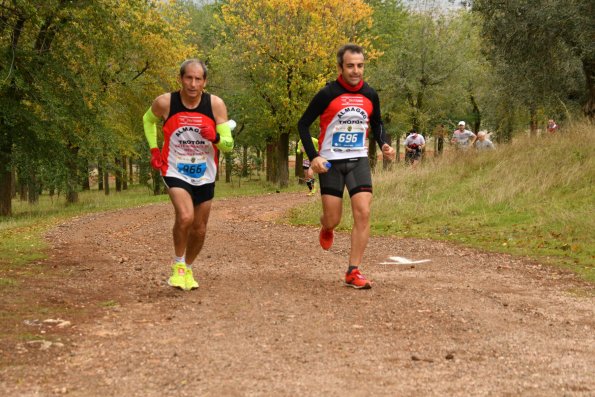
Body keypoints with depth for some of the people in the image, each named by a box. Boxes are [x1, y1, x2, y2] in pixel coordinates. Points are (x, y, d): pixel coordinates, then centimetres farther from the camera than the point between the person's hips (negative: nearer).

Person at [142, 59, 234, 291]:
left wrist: (215, 137, -33)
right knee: (185, 217, -26)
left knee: (199, 229, 12)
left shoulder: (216, 104, -14)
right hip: (175, 172, -3)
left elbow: (228, 144, -12)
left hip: (205, 176, 3)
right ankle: (178, 265, -4)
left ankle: (188, 269, 37)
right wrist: (154, 150, 1)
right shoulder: (165, 103, -14)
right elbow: (148, 120, 10)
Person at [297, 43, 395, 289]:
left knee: (363, 213, -13)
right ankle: (326, 228, 40)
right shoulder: (327, 94, -10)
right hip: (331, 162, -3)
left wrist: (383, 145, -2)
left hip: (358, 160, 3)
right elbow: (303, 124, -3)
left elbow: (377, 124, 18)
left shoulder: (370, 95, 2)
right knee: (333, 221, -1)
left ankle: (353, 272, -6)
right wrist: (313, 157, -14)